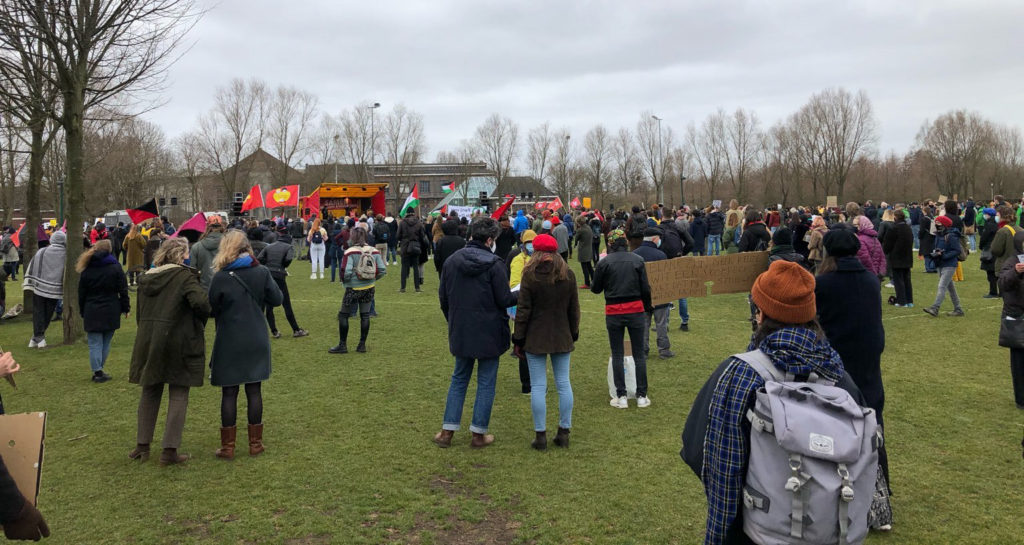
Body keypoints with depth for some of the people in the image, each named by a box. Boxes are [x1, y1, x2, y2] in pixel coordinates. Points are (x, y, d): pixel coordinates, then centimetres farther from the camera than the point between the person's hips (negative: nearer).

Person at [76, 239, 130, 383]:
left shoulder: (87, 269, 3)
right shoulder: (115, 267, -3)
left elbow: (81, 294, 8)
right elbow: (123, 290, -3)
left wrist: (83, 312, 17)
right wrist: (125, 307, 6)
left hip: (92, 312, 1)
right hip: (110, 312, -1)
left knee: (94, 344, 3)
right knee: (106, 342, 8)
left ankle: (97, 371, 0)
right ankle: (99, 370, 11)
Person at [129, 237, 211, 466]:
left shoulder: (146, 278, 10)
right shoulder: (185, 277, -10)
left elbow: (139, 314, 15)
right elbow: (201, 303, -24)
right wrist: (201, 320, -4)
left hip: (148, 342, 6)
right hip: (178, 344, -6)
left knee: (149, 393, 17)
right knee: (178, 396, 3)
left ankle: (142, 445, 23)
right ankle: (170, 450, 3)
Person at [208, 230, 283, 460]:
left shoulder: (220, 277, -11)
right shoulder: (261, 272, -4)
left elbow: (213, 309, -4)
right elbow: (277, 299, 2)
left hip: (229, 343, -3)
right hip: (256, 341, 3)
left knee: (229, 392, 6)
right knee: (254, 390, 10)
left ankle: (228, 446, 12)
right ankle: (255, 443, 17)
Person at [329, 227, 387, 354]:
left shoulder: (350, 252, -14)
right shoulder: (374, 251, -1)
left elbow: (346, 272, -21)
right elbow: (383, 270, -2)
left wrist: (344, 280, 0)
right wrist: (372, 278, 11)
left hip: (353, 288, -4)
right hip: (369, 288, 4)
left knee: (343, 315, 7)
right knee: (365, 315, 11)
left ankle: (342, 345, 10)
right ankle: (362, 345, 15)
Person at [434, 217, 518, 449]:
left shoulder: (452, 260, 1)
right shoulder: (494, 264, -15)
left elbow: (443, 297, 7)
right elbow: (505, 299, -13)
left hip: (460, 332, 5)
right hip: (489, 333, -4)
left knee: (459, 379, 18)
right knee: (486, 382, 8)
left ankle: (447, 431, 17)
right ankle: (479, 434, 14)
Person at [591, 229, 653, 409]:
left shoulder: (604, 262, -6)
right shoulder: (637, 260, -1)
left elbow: (596, 289, 1)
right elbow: (645, 288, 0)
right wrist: (648, 306, 16)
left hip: (613, 312, -1)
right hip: (636, 309, 1)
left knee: (617, 355, 9)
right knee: (639, 354, 10)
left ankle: (621, 397, 10)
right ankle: (642, 396, 13)